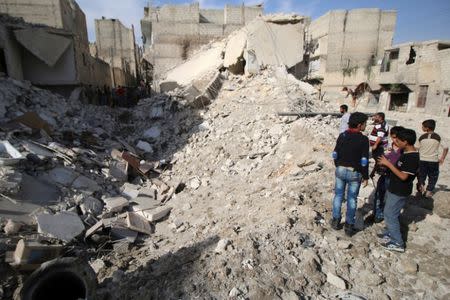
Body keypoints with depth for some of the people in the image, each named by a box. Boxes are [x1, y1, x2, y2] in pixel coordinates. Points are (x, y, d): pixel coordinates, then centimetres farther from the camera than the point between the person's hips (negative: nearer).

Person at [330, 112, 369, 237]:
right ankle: (349, 226, 18)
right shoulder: (363, 139, -14)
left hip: (341, 170, 3)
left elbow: (335, 154, 2)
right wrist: (365, 177, -3)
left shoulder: (342, 136, -2)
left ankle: (336, 221, 24)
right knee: (351, 199, 8)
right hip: (355, 173, -3)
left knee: (338, 196, 14)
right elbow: (364, 161, -13)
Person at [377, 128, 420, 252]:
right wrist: (387, 164, 2)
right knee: (389, 213, 22)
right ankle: (390, 233, 39)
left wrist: (388, 164, -24)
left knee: (390, 215, -2)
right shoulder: (406, 153, 5)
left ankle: (397, 243, 9)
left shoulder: (412, 157, -24)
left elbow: (403, 176, -27)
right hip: (394, 189, 10)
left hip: (399, 192, -10)